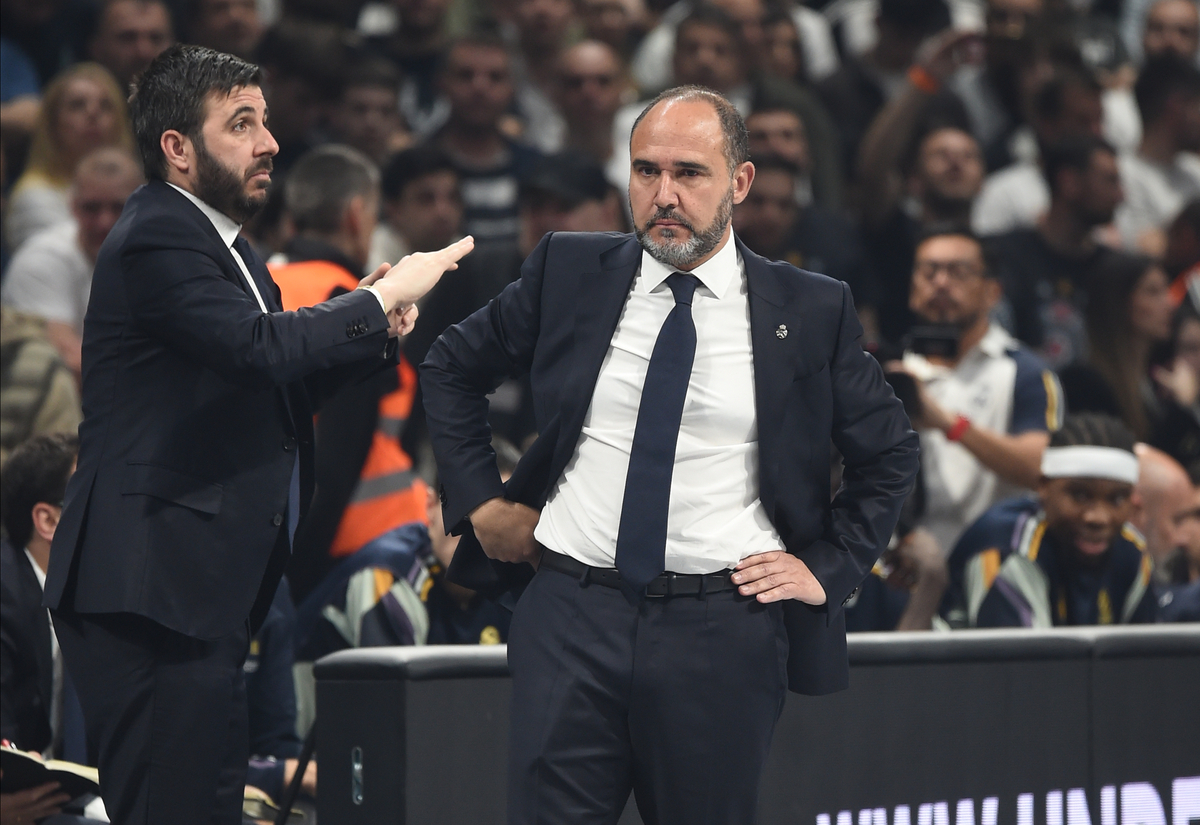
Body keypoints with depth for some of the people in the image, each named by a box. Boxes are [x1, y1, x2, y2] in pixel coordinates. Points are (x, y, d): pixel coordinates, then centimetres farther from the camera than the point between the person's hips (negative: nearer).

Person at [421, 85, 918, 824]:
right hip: (571, 619, 1)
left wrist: (827, 568, 2)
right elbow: (452, 367, 18)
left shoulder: (811, 312, 2)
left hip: (722, 631, -1)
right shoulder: (569, 272, 5)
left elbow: (892, 453, 12)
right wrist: (480, 501, 9)